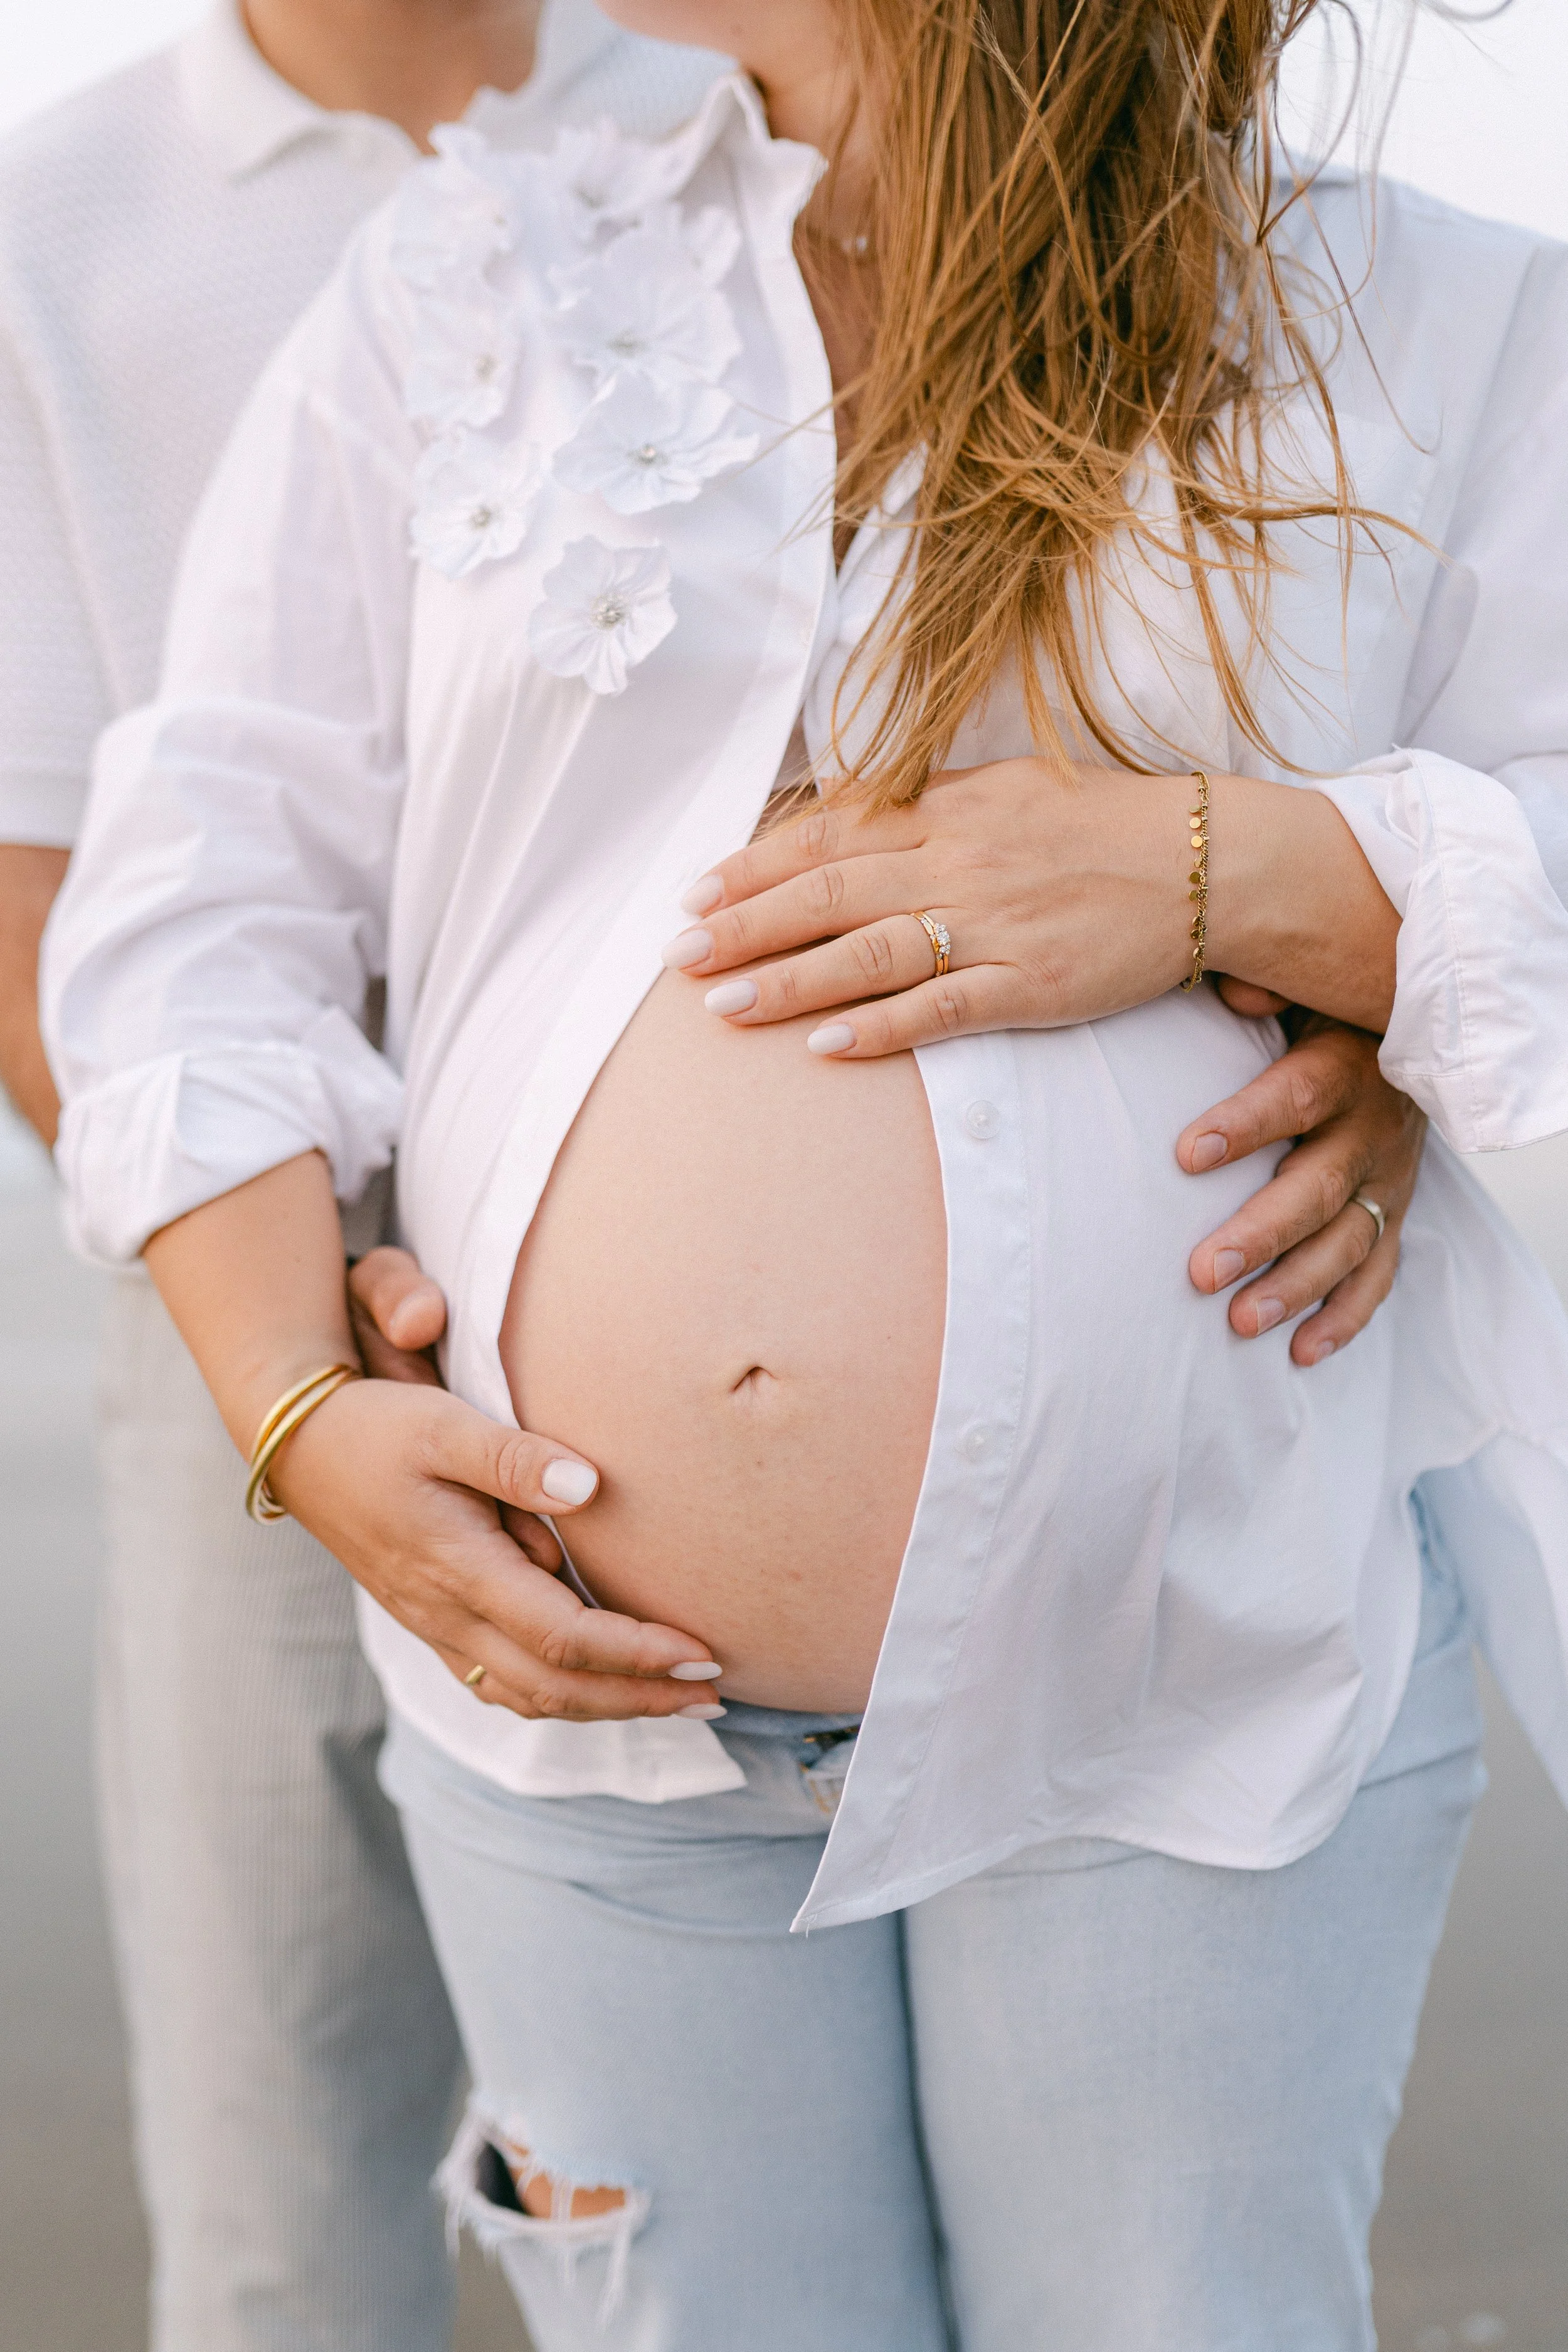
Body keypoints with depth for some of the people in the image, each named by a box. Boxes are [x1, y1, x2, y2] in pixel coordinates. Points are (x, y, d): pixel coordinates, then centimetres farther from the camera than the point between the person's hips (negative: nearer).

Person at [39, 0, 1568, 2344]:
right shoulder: (459, 289, 8)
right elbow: (200, 896, 4)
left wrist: (1224, 870, -17)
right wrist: (300, 1406, -8)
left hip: (1200, 1689, -1)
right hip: (591, 1699, 2)